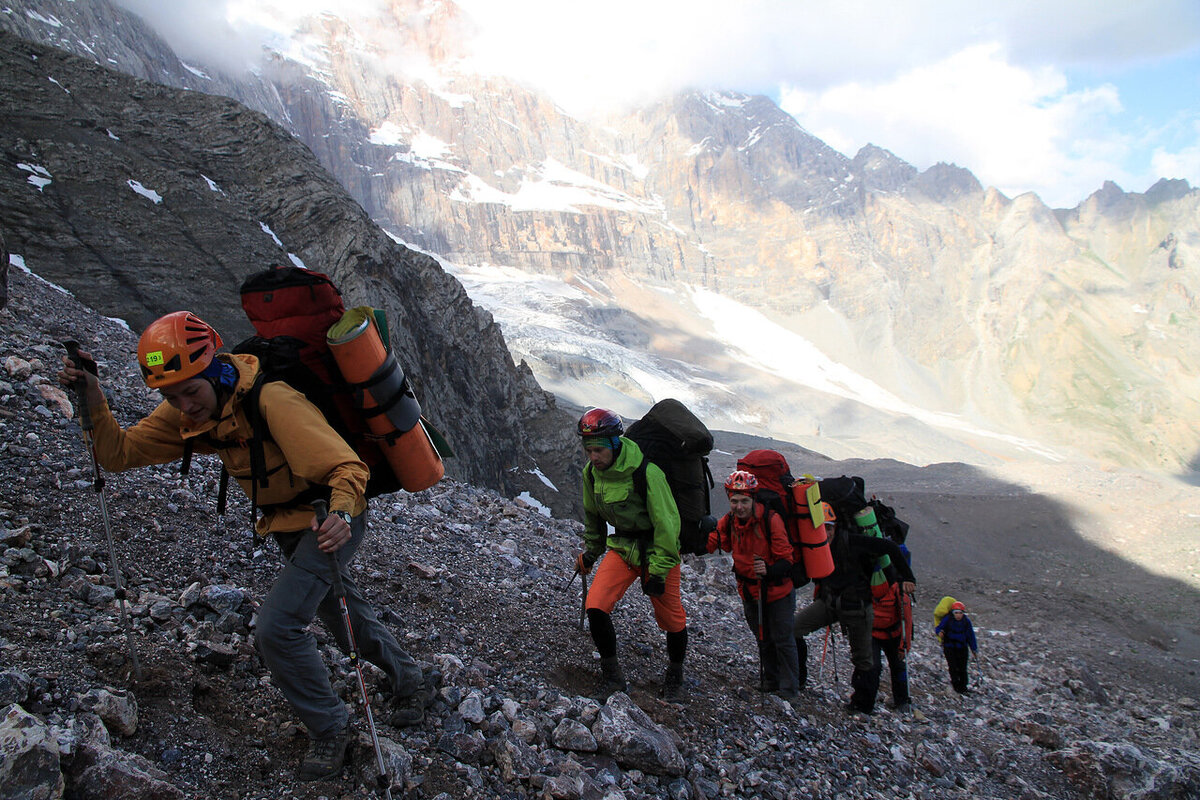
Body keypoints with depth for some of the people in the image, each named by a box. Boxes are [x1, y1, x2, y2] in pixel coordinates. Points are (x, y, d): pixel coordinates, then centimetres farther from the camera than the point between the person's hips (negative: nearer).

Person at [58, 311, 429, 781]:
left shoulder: (269, 400, -33)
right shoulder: (187, 414, -9)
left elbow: (347, 467, -39)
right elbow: (118, 453, -7)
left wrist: (341, 515, -57)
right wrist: (91, 398, -21)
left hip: (330, 519, -8)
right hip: (287, 527, 9)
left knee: (277, 627, -17)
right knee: (341, 615, 24)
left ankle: (329, 728, 7)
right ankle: (408, 681, 49)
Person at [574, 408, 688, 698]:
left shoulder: (646, 473, -27)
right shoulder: (591, 472, -7)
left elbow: (666, 522, -21)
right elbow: (593, 516, 13)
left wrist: (658, 570, -18)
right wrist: (590, 552, 18)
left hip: (657, 549, -4)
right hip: (622, 546, 5)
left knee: (670, 619, 5)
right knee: (596, 607, -13)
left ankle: (675, 673, 34)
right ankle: (612, 677, 5)